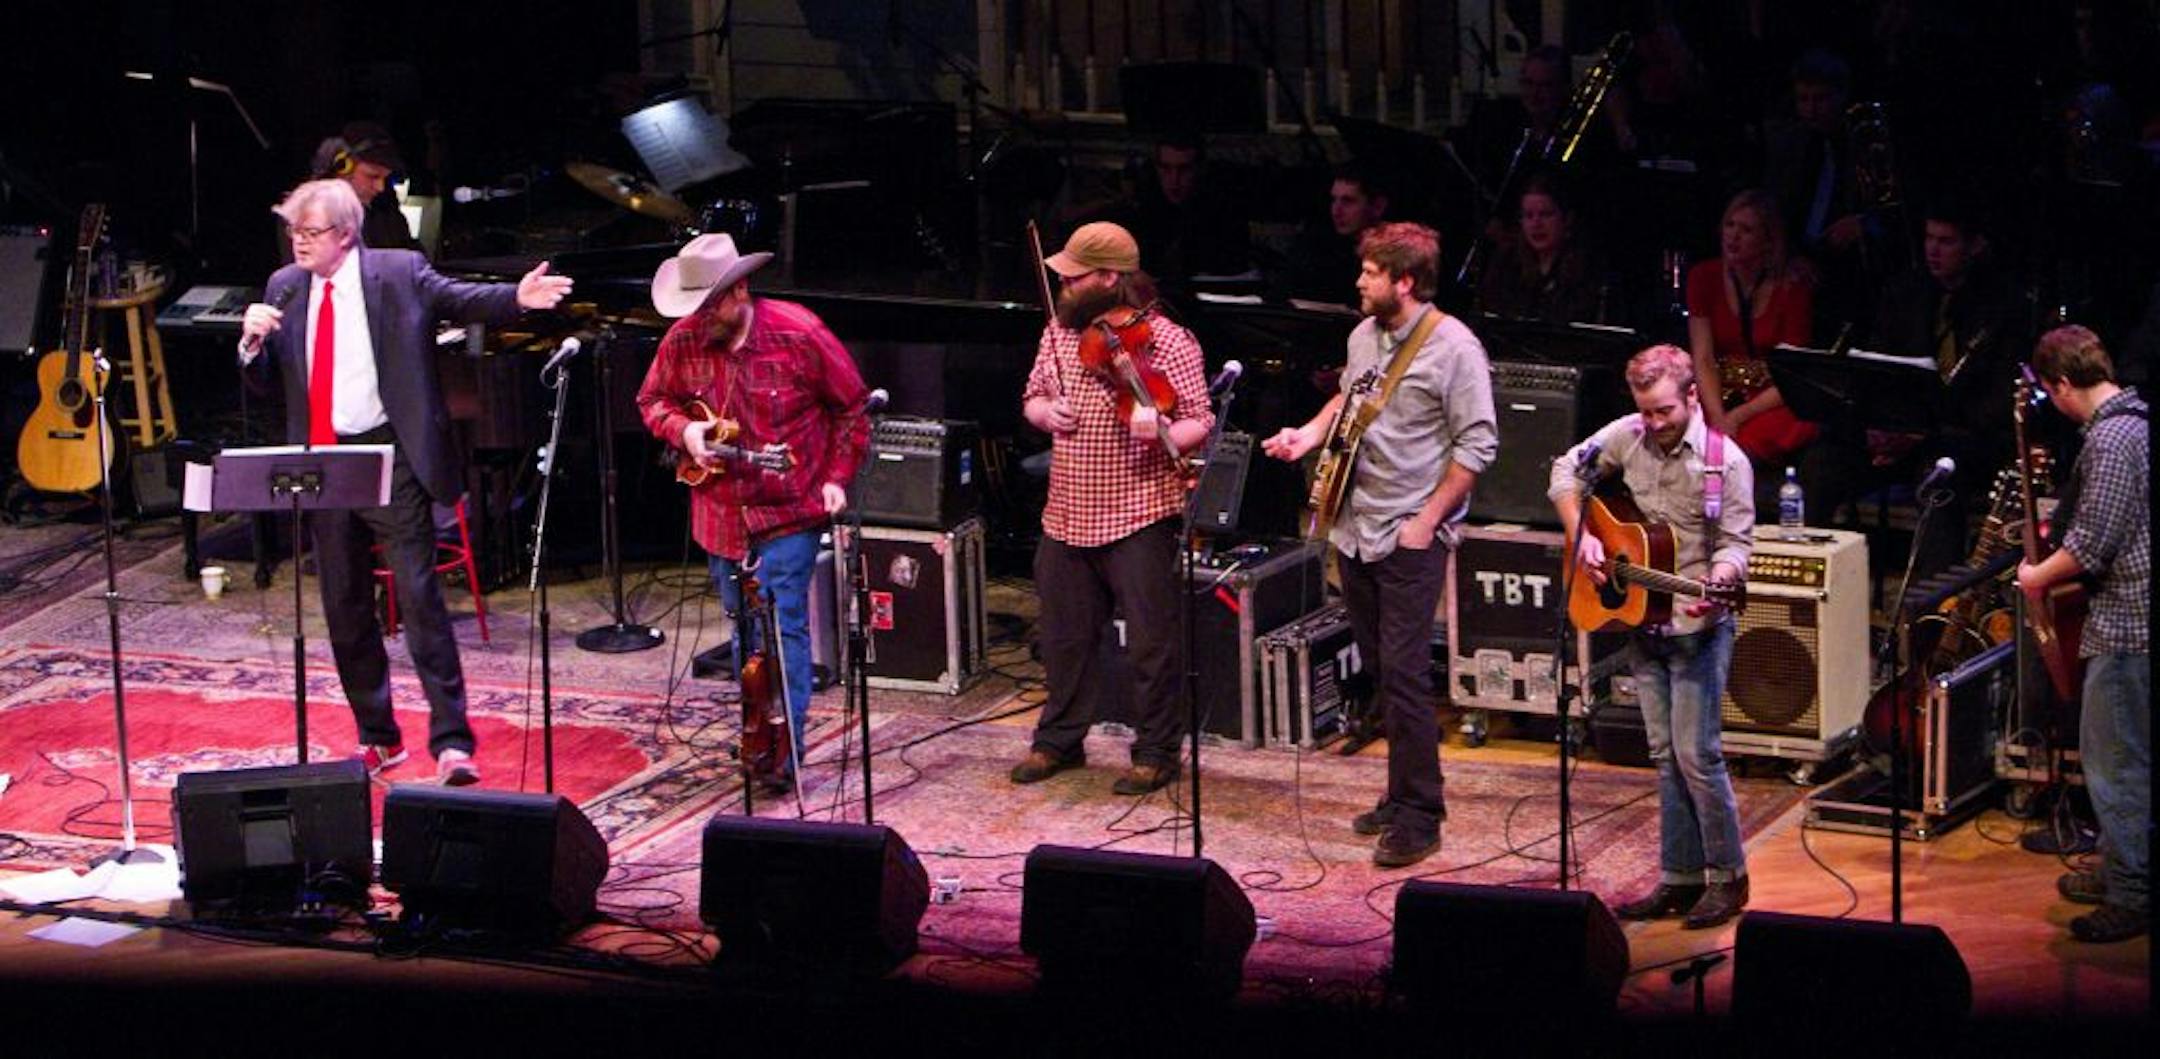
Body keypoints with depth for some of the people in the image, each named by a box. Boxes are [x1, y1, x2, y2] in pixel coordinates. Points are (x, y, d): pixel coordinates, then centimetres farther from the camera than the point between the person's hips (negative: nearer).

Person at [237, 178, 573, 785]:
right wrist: (253, 340, -11)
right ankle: (378, 738, 24)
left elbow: (462, 301, -11)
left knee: (419, 597, -9)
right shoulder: (285, 287, 8)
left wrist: (517, 297, -30)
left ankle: (451, 742, -7)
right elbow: (262, 380, 11)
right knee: (344, 608, 11)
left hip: (388, 456, -5)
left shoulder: (400, 273, -3)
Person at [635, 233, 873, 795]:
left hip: (790, 512, -5)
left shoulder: (798, 334, -15)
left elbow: (852, 407, -3)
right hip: (722, 513, 5)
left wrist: (836, 478, -9)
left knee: (783, 627, -12)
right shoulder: (683, 340, -5)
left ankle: (784, 754, -11)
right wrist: (683, 430, -9)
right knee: (744, 634, 14)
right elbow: (652, 401, 13)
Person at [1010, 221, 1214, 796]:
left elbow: (1199, 423, -13)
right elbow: (1033, 398, 17)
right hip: (1067, 513, 6)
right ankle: (1059, 740, 33)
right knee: (1062, 636, 18)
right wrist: (1046, 412, -7)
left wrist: (1163, 431, -35)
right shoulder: (1060, 330, 8)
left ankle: (1156, 752, 14)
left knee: (1151, 642, 1)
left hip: (1137, 516, -6)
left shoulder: (1165, 340, -12)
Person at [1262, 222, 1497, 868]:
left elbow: (1478, 444, -13)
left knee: (1404, 674, -10)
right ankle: (1404, 792, 25)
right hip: (1355, 526, 8)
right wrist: (1313, 432, 7)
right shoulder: (1365, 335, 10)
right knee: (1379, 670, 14)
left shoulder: (1453, 348, -14)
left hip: (1411, 537, -8)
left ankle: (1418, 817, -4)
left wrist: (1428, 519, -14)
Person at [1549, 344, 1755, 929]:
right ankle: (1680, 879, 16)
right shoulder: (1628, 436, 1)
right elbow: (1566, 470, 12)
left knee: (1697, 753, -8)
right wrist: (1581, 536, -1)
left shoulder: (1726, 461, -12)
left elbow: (1736, 541, -13)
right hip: (1640, 621, 6)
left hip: (1697, 628, -6)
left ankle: (1728, 879, 3)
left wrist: (1717, 584, -33)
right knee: (1665, 755, 10)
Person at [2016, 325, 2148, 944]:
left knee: (2115, 760, -6)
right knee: (2124, 754, 18)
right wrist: (2062, 529, 21)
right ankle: (2120, 871, 27)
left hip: (2126, 622, -11)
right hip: (2132, 615, 11)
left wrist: (2038, 578, -7)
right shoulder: (2136, 419, 13)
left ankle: (2131, 898, -2)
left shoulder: (2110, 438, -19)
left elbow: (2091, 544, -22)